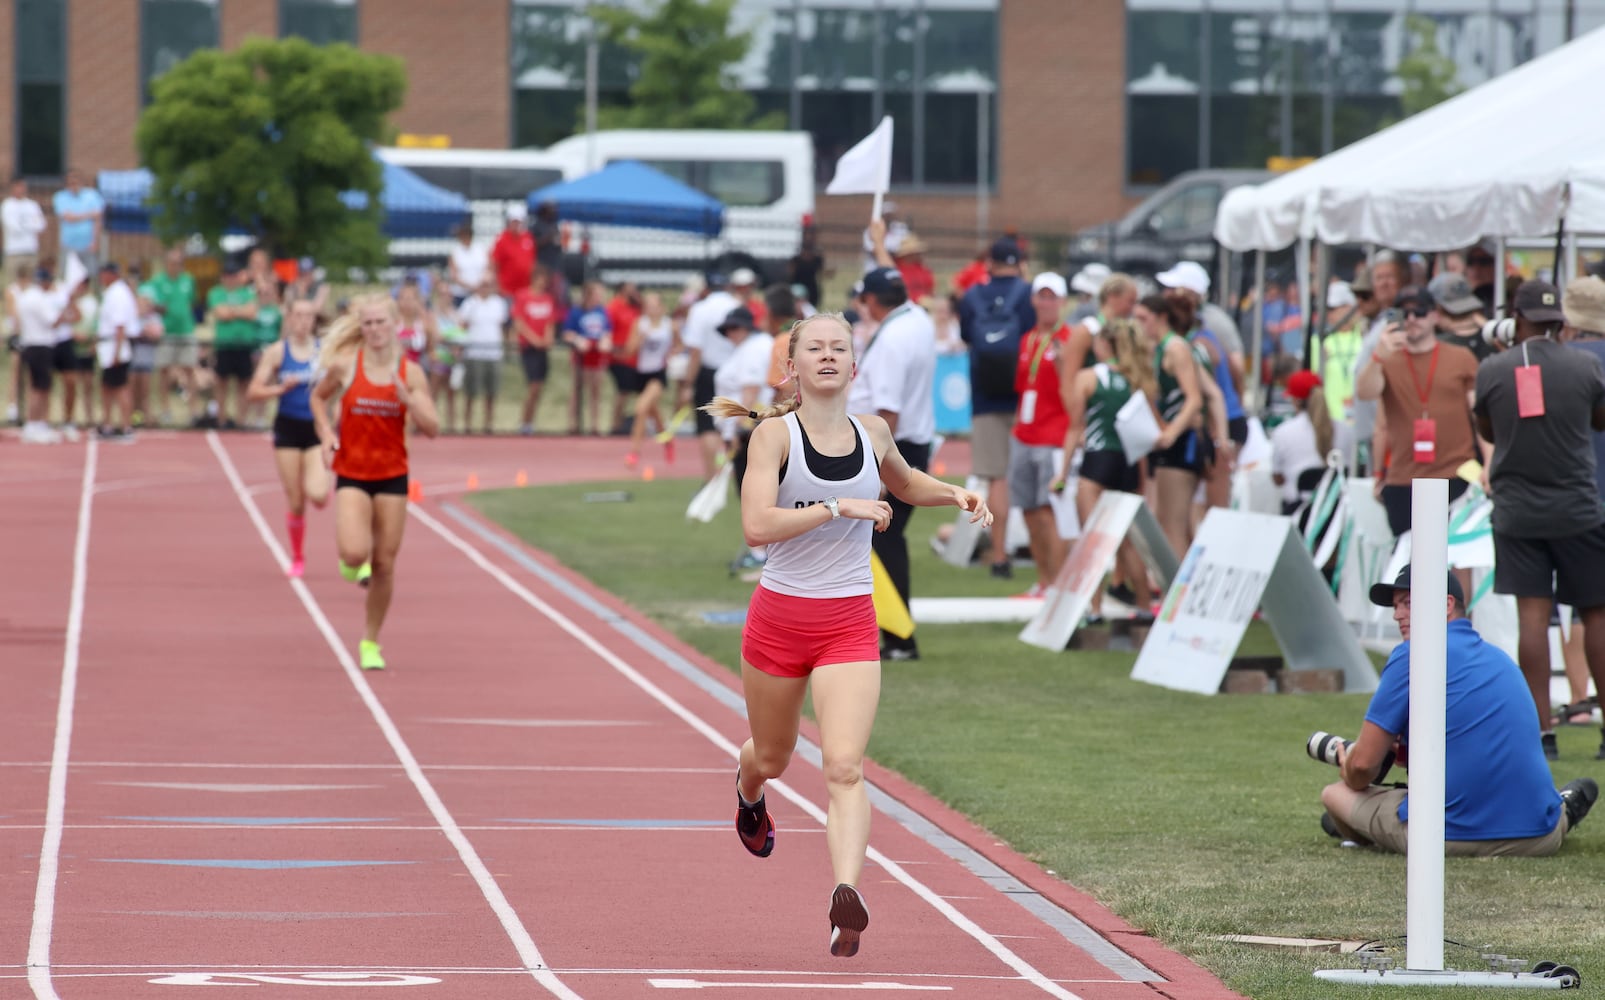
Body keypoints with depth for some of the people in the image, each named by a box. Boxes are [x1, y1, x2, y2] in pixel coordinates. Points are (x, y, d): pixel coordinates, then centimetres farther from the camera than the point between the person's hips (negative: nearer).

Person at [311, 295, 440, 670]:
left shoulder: (410, 373, -3)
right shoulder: (345, 365, -6)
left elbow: (431, 429, -5)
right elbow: (318, 397, 13)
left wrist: (407, 399, -21)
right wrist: (326, 434, -4)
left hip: (392, 476, 2)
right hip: (351, 474, -2)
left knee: (384, 564, 5)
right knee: (355, 552, -22)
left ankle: (370, 643, 21)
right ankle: (352, 562, 18)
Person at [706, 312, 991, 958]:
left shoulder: (873, 434, 4)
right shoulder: (775, 434, -9)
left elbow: (905, 484, 28)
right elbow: (756, 526, -23)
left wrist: (955, 495, 10)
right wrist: (840, 507, -24)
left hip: (850, 625, 1)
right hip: (779, 618, -1)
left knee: (844, 767, -18)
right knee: (772, 758, 21)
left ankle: (846, 894, -32)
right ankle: (748, 795, 58)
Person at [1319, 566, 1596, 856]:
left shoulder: (1411, 655, -3)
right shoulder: (1500, 658, 19)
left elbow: (1363, 764, -4)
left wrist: (1350, 774, 18)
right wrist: (1405, 749, 24)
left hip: (1451, 838, -7)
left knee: (1335, 794, 11)